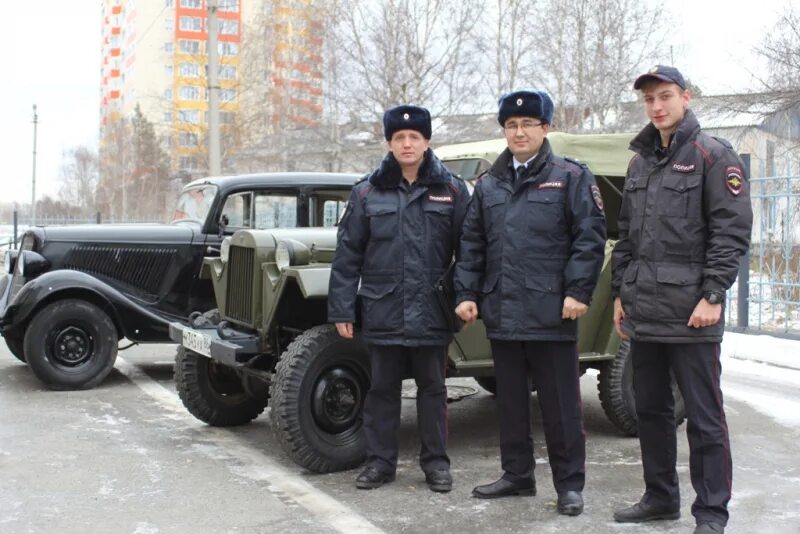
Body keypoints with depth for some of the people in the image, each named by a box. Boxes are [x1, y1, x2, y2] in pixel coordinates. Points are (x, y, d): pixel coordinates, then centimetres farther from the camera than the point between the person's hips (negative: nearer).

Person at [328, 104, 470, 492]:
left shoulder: (451, 190, 2)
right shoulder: (367, 192, 3)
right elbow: (348, 254, 2)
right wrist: (342, 309, -1)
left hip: (431, 311, 0)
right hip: (382, 310, 1)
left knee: (432, 387, 10)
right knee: (382, 387, 10)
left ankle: (435, 461, 22)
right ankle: (380, 461, 22)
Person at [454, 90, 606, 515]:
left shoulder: (571, 177, 0)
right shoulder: (488, 185, 14)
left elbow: (590, 237, -5)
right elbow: (471, 244, 14)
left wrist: (578, 292, -13)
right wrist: (466, 293, 6)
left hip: (551, 312, -5)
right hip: (501, 312, 5)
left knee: (560, 404, 3)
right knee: (510, 400, 14)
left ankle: (569, 484, 15)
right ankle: (517, 474, 27)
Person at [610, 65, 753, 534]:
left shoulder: (713, 155, -3)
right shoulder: (640, 162, 16)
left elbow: (732, 231, -10)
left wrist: (713, 295, -15)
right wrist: (620, 293, 15)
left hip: (690, 311, -7)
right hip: (643, 311, 7)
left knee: (704, 415, -1)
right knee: (651, 409, 14)